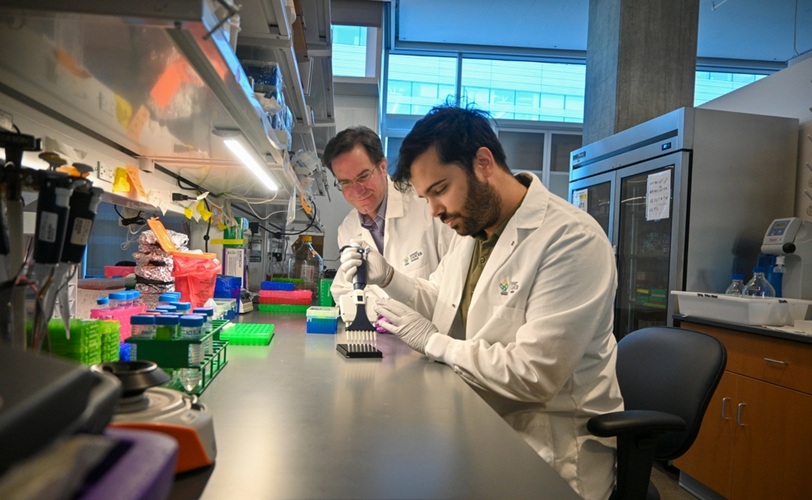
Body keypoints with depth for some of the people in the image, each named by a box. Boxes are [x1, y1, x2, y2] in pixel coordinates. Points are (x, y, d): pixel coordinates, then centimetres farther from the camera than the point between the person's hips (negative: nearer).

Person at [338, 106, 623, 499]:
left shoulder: (572, 241, -21)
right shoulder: (472, 230, 7)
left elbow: (534, 374, -26)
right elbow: (438, 303, 18)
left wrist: (433, 342, -18)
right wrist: (387, 277, 0)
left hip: (549, 446, -7)